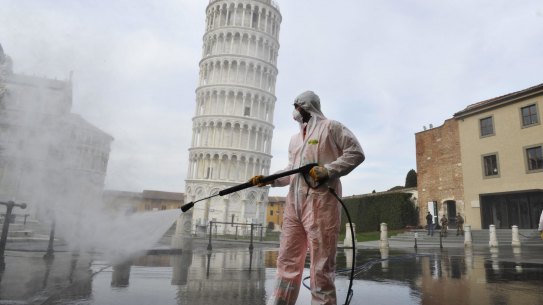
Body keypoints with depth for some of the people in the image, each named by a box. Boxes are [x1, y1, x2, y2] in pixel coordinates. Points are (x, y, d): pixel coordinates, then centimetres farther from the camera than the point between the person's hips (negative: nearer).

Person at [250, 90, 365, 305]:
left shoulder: (330, 127, 5)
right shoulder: (295, 139, 26)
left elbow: (356, 153, -3)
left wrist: (327, 171, -14)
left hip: (321, 202, -7)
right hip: (294, 203, 7)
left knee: (321, 265, -3)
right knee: (287, 261, 8)